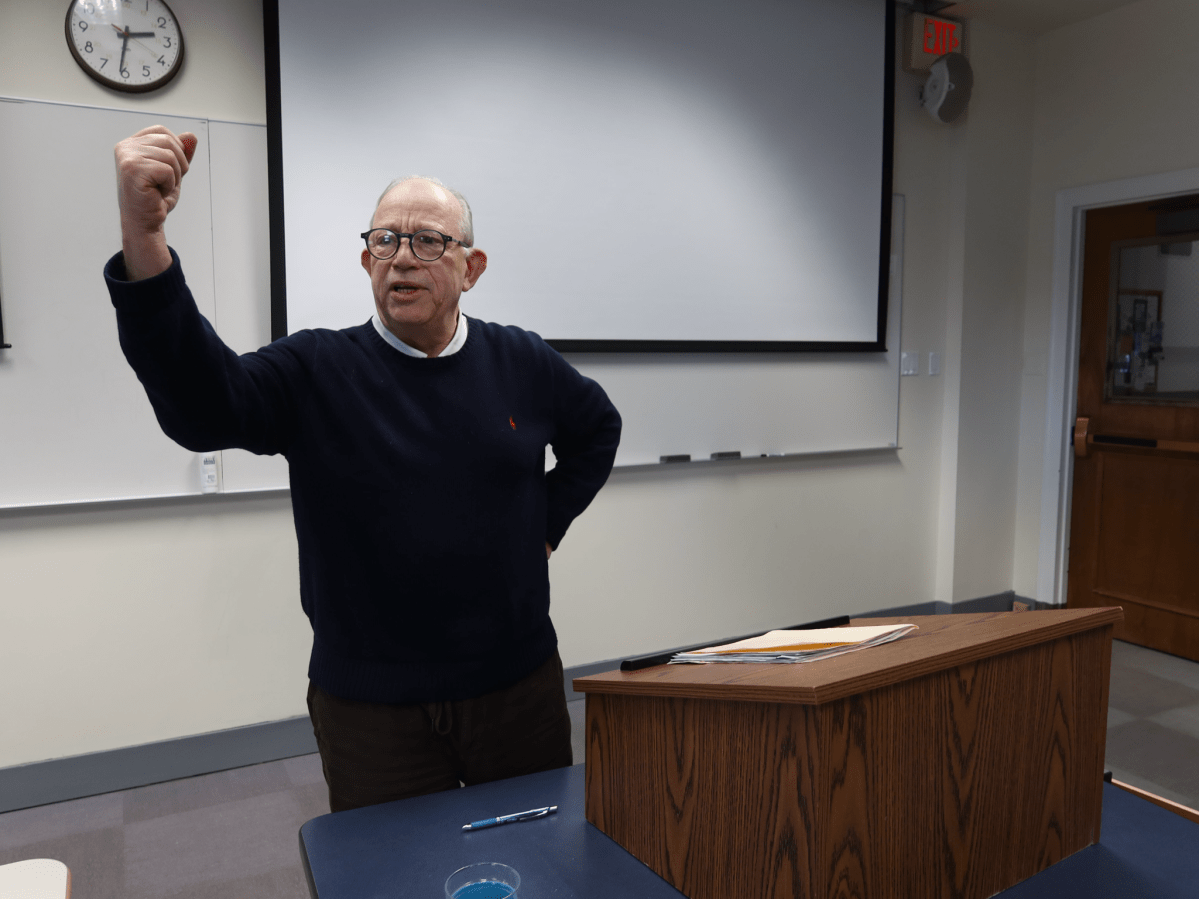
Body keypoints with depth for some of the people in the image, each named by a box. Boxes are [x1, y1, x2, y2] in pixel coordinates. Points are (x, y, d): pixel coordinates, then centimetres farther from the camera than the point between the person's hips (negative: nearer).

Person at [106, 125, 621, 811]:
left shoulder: (522, 363, 1)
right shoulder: (315, 372, -7)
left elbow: (598, 427, 18)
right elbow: (198, 402, -24)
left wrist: (548, 521, 7)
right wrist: (144, 238, -37)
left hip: (519, 685, 3)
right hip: (371, 708, -2)